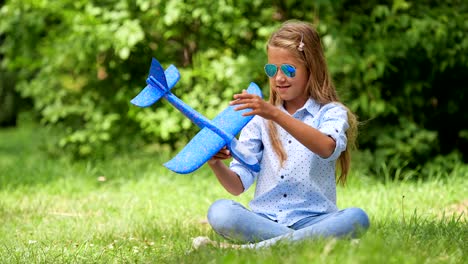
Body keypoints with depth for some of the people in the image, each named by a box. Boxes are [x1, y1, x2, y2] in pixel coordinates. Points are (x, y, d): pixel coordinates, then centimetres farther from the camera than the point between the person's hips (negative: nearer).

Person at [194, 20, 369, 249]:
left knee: (356, 218, -33)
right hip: (264, 219, 2)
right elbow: (238, 185, 6)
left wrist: (275, 115, -33)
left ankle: (250, 249, -33)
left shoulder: (330, 113, 3)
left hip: (312, 220, -1)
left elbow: (327, 148, -23)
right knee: (219, 211, -26)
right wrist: (217, 165, -17)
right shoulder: (259, 117, 12)